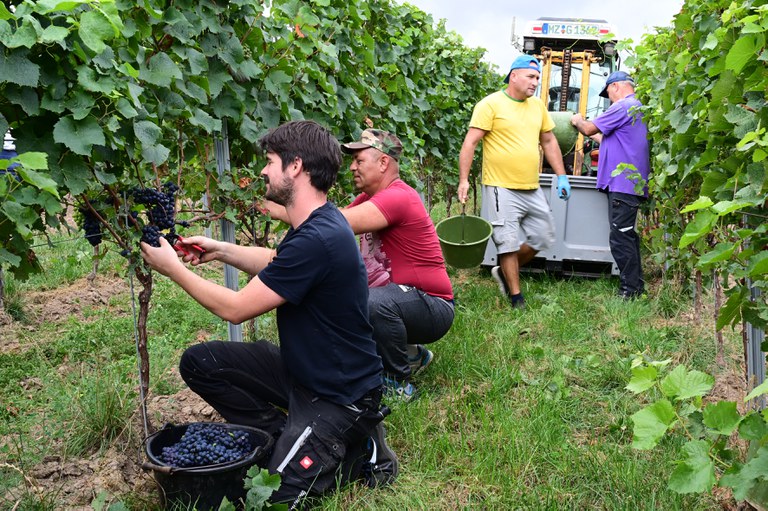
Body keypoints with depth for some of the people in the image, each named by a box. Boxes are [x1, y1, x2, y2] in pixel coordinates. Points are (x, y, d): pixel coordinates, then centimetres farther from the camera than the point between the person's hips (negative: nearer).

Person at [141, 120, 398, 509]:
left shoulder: (318, 239, -29)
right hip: (301, 369, 9)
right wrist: (219, 250, 11)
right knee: (199, 362, 3)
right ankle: (286, 436, 5)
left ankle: (357, 448, 4)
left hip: (340, 397, -9)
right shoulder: (315, 224, 2)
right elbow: (275, 263, 24)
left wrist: (172, 268, -8)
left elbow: (235, 309, -21)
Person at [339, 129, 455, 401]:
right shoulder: (369, 197, 10)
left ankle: (398, 381, -11)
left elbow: (341, 223, -32)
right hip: (402, 298, 10)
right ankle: (412, 355, 19)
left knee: (375, 303, -37)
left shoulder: (398, 197, -22)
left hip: (431, 307, -10)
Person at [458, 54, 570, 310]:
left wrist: (562, 176, 16)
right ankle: (516, 297, 10)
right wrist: (464, 179, -18)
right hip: (502, 188, -7)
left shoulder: (538, 106, 13)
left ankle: (505, 272, 31)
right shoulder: (491, 104, -7)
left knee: (543, 238, 12)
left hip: (532, 190, 7)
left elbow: (549, 141, 21)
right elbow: (470, 143, -11)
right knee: (508, 243, -3)